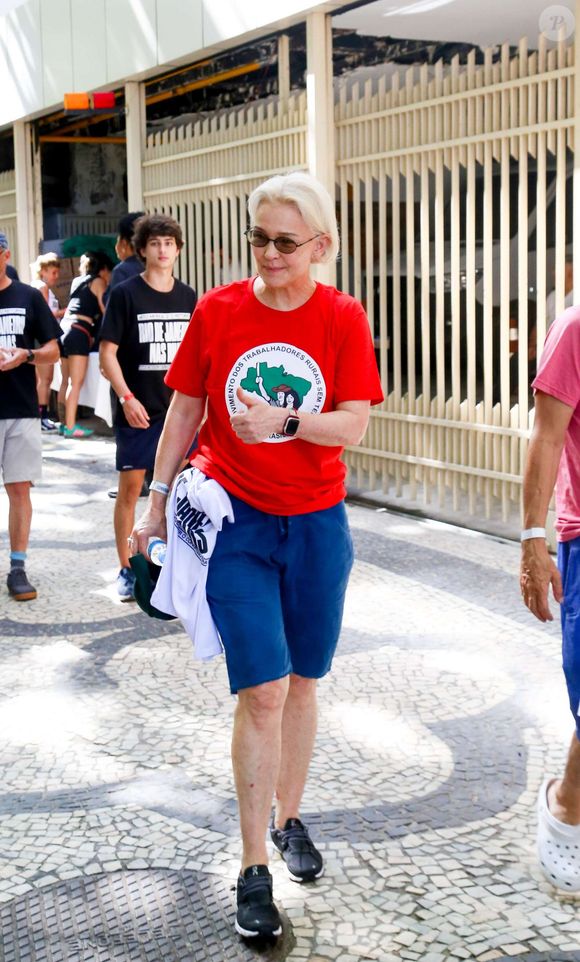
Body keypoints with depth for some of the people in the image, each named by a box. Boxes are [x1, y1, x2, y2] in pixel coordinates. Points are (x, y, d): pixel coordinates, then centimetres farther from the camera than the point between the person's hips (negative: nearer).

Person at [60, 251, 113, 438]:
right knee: (76, 382, -9)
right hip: (79, 333, -8)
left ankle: (65, 423, 11)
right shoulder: (98, 282, 4)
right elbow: (105, 311, 0)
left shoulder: (82, 283, 26)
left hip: (65, 330, 8)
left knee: (66, 381, 9)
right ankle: (70, 426, -13)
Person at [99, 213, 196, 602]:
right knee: (131, 486, -1)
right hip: (138, 410, -4)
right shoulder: (125, 294, -5)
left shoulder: (187, 296, 7)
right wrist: (126, 398, -17)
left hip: (179, 408, 4)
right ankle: (127, 570, 9)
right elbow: (108, 353, -7)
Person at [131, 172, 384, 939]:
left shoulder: (343, 319, -4)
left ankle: (288, 819, 36)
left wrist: (284, 424, -27)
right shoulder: (218, 310, -4)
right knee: (262, 691, -6)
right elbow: (184, 410, 5)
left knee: (301, 682, 14)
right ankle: (254, 870, 4)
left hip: (317, 525, 2)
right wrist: (157, 500, 7)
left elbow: (355, 423, -11)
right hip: (235, 523, -1)